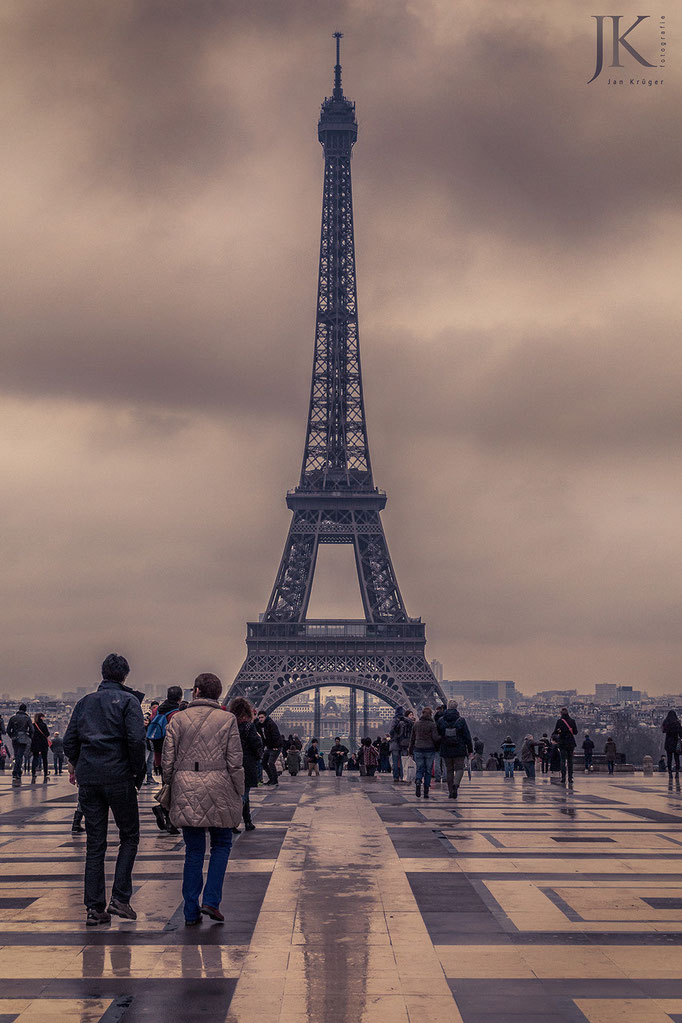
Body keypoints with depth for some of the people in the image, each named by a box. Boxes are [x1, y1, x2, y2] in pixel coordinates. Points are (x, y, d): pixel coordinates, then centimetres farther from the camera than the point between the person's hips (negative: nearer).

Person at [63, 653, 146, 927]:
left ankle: (94, 908, 6)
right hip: (118, 778, -4)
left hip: (88, 779, 4)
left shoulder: (84, 702, 13)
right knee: (129, 837, 9)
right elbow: (136, 740, -14)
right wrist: (137, 773, -4)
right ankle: (119, 898, -2)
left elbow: (69, 742, 9)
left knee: (94, 844, 8)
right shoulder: (128, 700, -3)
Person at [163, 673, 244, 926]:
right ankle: (211, 900, 0)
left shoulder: (177, 719, 2)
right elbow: (235, 762, -3)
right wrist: (239, 795, 5)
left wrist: (169, 787, 13)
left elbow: (167, 760, 2)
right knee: (221, 844, 14)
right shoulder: (227, 719, -1)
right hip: (218, 791, -2)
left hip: (186, 792, 2)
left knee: (193, 850, 9)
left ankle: (191, 912, 9)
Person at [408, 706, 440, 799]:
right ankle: (426, 792, 5)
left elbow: (412, 738, 10)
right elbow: (435, 738, -12)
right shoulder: (432, 724, -7)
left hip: (418, 750, 2)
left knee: (419, 770, 10)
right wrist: (442, 737, 8)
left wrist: (410, 751, 18)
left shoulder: (416, 724, 5)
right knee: (428, 771, 8)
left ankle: (418, 781, -22)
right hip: (430, 750, -2)